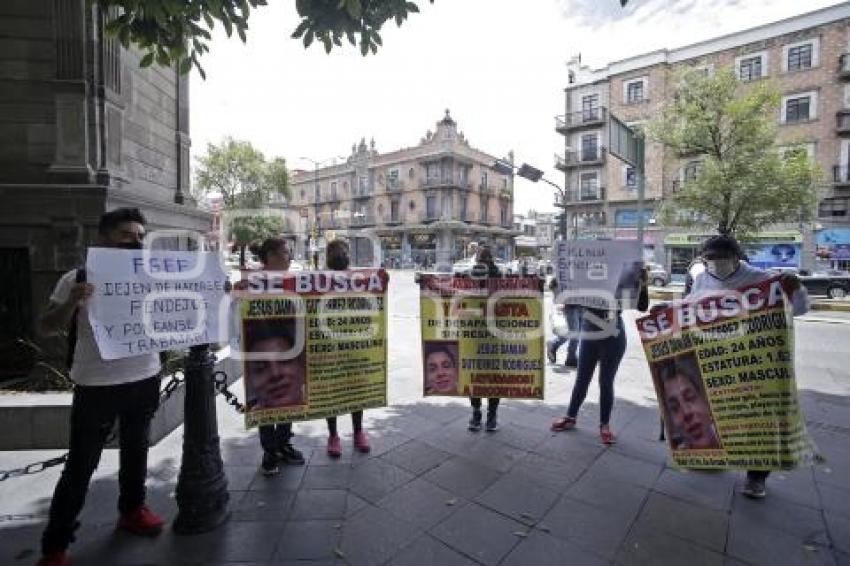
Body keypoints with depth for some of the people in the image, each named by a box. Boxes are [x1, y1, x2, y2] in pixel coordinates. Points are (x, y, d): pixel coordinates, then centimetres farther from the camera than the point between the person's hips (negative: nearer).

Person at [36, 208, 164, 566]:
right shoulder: (78, 279, -5)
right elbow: (46, 328, -3)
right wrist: (72, 302, -21)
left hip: (145, 379, 4)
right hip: (96, 386, -3)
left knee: (136, 450, 19)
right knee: (80, 465, 6)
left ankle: (132, 509, 40)